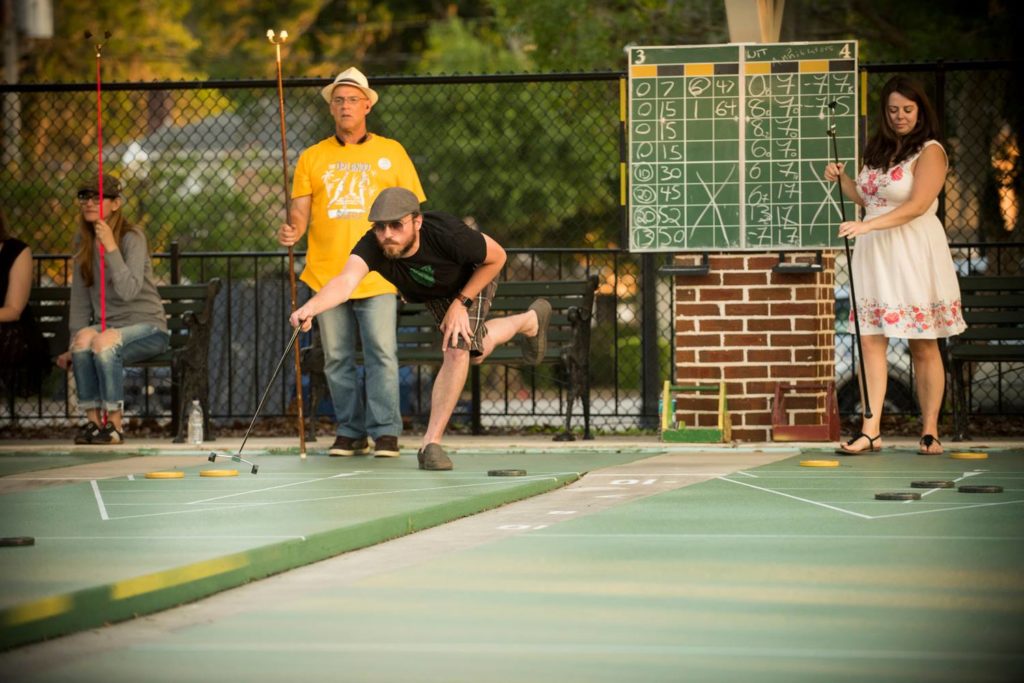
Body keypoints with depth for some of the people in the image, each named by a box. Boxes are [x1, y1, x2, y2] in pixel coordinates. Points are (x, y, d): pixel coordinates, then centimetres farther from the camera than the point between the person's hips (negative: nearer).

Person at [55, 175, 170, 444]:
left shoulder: (132, 238, -12)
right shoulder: (84, 242, 8)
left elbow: (128, 291, -26)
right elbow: (80, 298, 11)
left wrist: (111, 248, -30)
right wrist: (74, 344, 5)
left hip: (146, 325, -5)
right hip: (108, 325, 5)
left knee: (104, 341, -34)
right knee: (84, 338, -29)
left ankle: (115, 424, -24)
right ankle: (92, 420, -21)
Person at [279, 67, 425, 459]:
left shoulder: (391, 153, 9)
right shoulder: (312, 158, 12)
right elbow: (301, 210, 8)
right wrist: (293, 229, -15)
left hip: (376, 276, -2)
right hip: (326, 275, 2)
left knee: (382, 354, -10)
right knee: (337, 359, 4)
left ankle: (385, 431, -6)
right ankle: (350, 432, 13)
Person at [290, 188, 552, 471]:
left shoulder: (447, 234, -47)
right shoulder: (373, 246, -43)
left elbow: (497, 256, -27)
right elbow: (345, 281, -62)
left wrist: (461, 303, -29)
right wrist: (310, 308, -82)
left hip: (473, 279, -4)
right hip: (430, 294, 4)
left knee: (457, 351, -24)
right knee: (475, 352, 26)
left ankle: (432, 442, -8)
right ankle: (529, 321, 59)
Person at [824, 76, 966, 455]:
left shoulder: (930, 152, -6)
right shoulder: (879, 151, 15)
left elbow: (917, 206, -17)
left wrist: (867, 226, -23)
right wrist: (842, 180, 5)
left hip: (914, 254, -6)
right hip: (874, 254, 6)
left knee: (924, 347, -1)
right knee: (871, 339, -2)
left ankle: (929, 433, 5)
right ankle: (871, 431, -3)